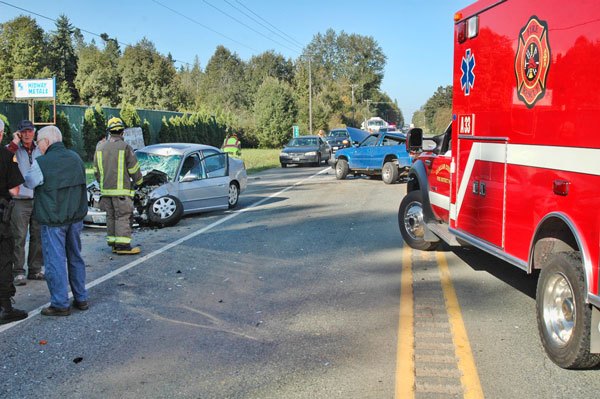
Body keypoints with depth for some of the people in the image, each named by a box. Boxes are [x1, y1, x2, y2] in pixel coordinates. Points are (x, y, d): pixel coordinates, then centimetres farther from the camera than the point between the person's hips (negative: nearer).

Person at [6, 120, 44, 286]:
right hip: (20, 201, -4)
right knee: (19, 237, -3)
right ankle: (18, 272, 4)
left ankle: (35, 269, 19)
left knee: (38, 236, 9)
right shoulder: (13, 149, -1)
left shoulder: (41, 150, 11)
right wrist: (15, 143, -17)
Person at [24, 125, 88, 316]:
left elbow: (28, 183, 0)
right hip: (76, 217, 6)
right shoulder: (75, 158, 5)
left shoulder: (41, 163, -15)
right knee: (75, 258, 16)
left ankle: (60, 304, 6)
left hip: (53, 220, -6)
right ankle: (81, 299, 23)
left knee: (55, 261, 2)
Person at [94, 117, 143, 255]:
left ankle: (112, 242, 16)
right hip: (121, 189, -6)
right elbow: (134, 169, -5)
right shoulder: (125, 147, -9)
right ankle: (123, 245, -6)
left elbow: (96, 170, 14)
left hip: (105, 190, 6)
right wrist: (139, 181, 12)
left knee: (111, 216, 13)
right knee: (123, 217, -4)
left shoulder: (100, 147, 9)